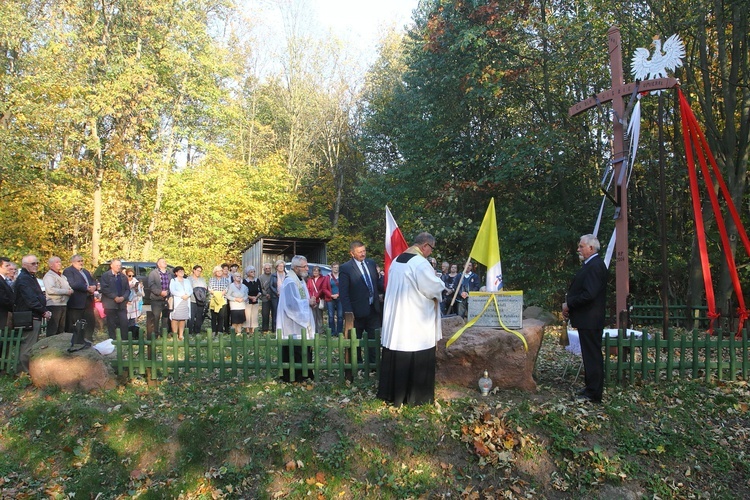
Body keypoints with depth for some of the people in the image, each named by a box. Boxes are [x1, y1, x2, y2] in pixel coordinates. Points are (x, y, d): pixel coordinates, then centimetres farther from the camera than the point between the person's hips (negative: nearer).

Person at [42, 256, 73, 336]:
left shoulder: (63, 276, 22)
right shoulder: (48, 276, -6)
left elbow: (69, 288, 25)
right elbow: (50, 290, -21)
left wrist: (70, 290, 2)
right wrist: (66, 291, -17)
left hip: (63, 305, 8)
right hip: (54, 305, -8)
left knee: (61, 329, 12)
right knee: (52, 330, -6)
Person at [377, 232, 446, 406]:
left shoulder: (396, 260, 9)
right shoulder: (421, 263, -17)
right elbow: (434, 289, -16)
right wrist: (437, 280, 5)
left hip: (395, 317, 8)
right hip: (416, 320, -8)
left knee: (396, 357, 14)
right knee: (418, 360, 4)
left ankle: (391, 392, 23)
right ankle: (416, 396, 13)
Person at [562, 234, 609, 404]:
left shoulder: (594, 266, -18)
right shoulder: (591, 265, 15)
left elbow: (589, 294, -26)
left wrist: (569, 304, -14)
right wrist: (569, 303, 6)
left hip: (590, 320, -10)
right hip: (588, 319, 10)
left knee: (592, 355, -3)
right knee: (591, 354, 16)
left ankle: (593, 393, 5)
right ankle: (591, 388, 26)